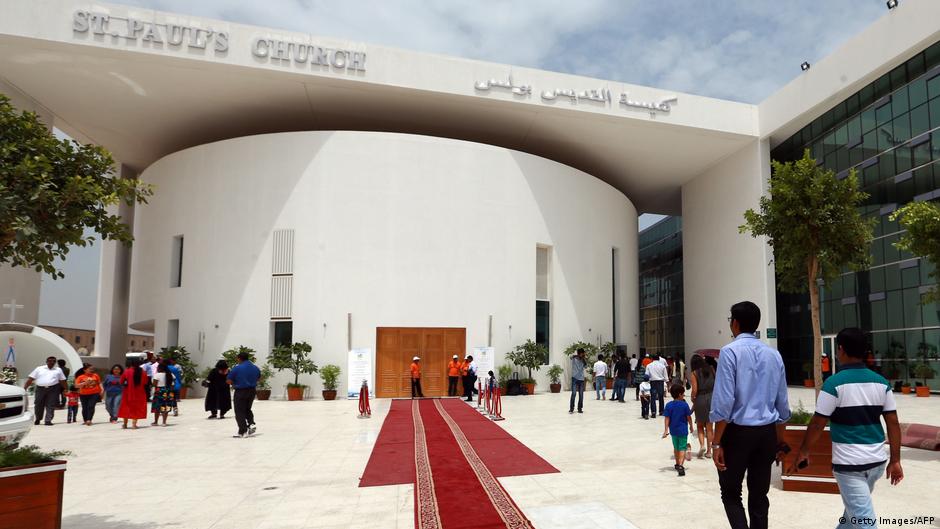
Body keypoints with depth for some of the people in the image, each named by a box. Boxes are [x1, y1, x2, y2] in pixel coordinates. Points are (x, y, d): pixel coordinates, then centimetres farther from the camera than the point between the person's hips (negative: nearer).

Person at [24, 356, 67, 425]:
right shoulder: (39, 369, 12)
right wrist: (24, 388, 0)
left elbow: (62, 381, 14)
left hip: (53, 389, 0)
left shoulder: (58, 370, 14)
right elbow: (30, 379, 7)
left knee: (50, 406, -5)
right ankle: (37, 419, 27)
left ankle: (48, 420, -1)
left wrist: (66, 390, 8)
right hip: (40, 389, 0)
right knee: (38, 405, 6)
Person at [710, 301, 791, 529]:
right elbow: (782, 404, 12)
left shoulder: (730, 351, -10)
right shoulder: (774, 354, 8)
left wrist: (717, 442, -10)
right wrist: (780, 442, 21)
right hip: (768, 433, 5)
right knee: (759, 495, 14)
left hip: (738, 431, -5)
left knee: (731, 493, 9)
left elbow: (724, 402, -14)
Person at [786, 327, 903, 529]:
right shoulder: (881, 382, 3)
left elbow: (817, 424, -11)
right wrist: (895, 460, 10)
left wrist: (803, 452, 2)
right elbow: (893, 423, 3)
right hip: (877, 461, 7)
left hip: (849, 463, -7)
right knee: (855, 507, 27)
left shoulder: (834, 383, -14)